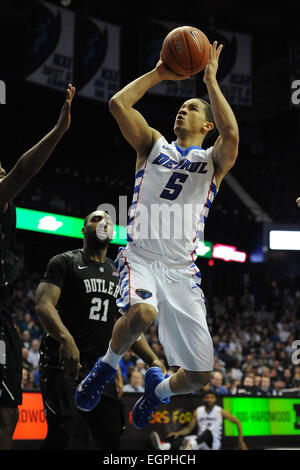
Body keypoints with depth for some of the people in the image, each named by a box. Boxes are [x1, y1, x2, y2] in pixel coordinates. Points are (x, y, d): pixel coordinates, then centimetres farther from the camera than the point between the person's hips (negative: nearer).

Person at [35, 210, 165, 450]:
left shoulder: (119, 275, 18)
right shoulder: (64, 262, -1)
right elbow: (44, 305, -16)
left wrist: (154, 361, 12)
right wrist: (65, 338, -34)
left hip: (100, 366, 7)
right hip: (64, 360, -6)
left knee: (111, 436, 4)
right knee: (64, 432, -21)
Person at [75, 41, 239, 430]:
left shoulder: (213, 162, 10)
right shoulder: (154, 145, 15)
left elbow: (231, 134, -14)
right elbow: (118, 104, 2)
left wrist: (210, 79, -8)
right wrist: (158, 74, 6)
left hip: (182, 270, 1)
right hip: (140, 258, -1)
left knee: (200, 376, -4)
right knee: (141, 312, -37)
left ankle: (158, 389, 32)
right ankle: (107, 365, -5)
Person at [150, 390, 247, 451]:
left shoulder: (221, 412, 2)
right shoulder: (197, 411, 10)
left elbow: (237, 422, 6)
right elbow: (189, 428, 10)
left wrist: (241, 441, 1)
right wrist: (178, 433, -10)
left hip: (214, 443, -3)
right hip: (201, 443, 3)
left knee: (208, 431, -36)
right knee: (182, 437, -27)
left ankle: (192, 445, -69)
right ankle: (164, 446, -60)